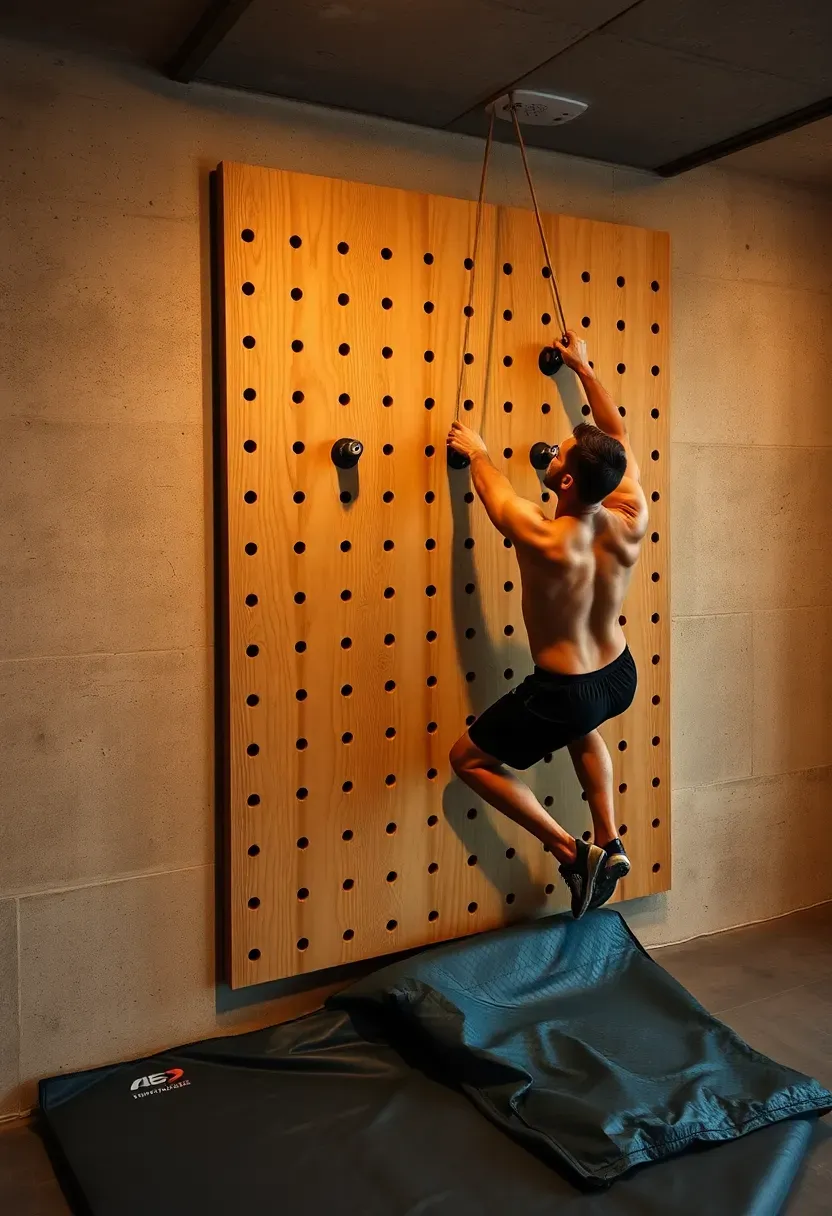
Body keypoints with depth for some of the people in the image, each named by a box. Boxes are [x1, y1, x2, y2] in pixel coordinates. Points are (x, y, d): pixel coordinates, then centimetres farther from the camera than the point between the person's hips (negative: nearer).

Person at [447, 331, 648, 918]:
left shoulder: (544, 540, -28)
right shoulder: (631, 525, -14)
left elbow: (493, 485, -7)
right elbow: (620, 439, 3)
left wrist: (475, 450, 13)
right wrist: (584, 367, 12)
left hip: (563, 693, -6)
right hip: (621, 678, 6)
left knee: (469, 760, 15)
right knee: (581, 725, 40)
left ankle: (571, 851, 10)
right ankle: (609, 843, 32)